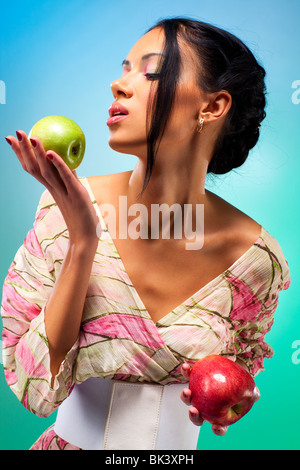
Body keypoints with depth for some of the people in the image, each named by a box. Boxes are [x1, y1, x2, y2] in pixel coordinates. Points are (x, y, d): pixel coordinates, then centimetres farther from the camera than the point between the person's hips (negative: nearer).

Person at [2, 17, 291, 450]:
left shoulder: (255, 256, -18)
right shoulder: (69, 208, -19)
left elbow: (242, 362, 2)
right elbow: (35, 387, -20)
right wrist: (82, 243, -29)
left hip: (175, 445, 0)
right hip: (74, 438, 0)